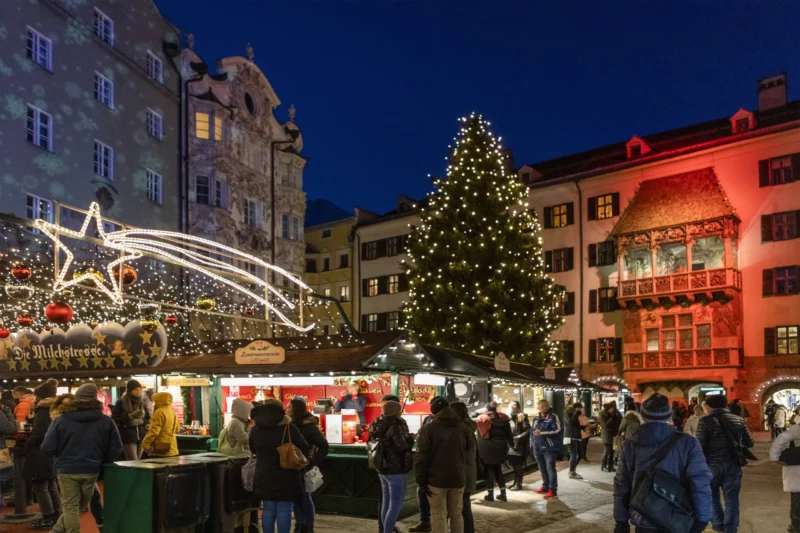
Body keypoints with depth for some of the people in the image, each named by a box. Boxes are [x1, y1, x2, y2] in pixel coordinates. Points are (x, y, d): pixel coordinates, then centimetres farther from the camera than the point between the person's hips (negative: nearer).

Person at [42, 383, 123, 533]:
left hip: (67, 470, -2)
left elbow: (47, 448, -6)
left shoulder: (61, 420, -6)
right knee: (80, 505, 20)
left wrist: (64, 454, 14)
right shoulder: (106, 421, -4)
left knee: (70, 507, 8)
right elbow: (116, 449, -2)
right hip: (91, 470, 2)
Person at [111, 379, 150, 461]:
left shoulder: (141, 403, 11)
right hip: (128, 438, -5)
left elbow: (148, 419, 11)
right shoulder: (121, 403, -3)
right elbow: (114, 419, -7)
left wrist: (140, 421, -10)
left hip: (141, 437, 5)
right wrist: (129, 416, -18)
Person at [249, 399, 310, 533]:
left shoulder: (255, 429, 2)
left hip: (264, 476, 4)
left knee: (268, 509, 12)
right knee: (284, 510, 2)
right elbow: (305, 449, -5)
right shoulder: (289, 428, -11)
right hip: (286, 476, -4)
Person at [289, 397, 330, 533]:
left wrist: (313, 462, -21)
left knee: (305, 496, 3)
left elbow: (324, 446, -17)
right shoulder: (292, 424, 7)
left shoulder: (308, 426, -14)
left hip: (304, 467, -6)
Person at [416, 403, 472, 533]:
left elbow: (422, 457, -9)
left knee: (438, 515, 3)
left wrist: (421, 480, -5)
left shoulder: (428, 429, -4)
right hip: (458, 478, 4)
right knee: (457, 514, 14)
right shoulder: (463, 428, 9)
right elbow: (470, 451, 16)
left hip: (436, 479, -4)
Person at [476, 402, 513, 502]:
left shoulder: (481, 419, 4)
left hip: (485, 448, -2)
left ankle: (490, 494, 8)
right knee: (498, 470, 14)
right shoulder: (503, 418, 5)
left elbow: (479, 435, 5)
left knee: (489, 470, 6)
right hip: (500, 447, 2)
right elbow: (508, 434, 8)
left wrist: (479, 448, 11)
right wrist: (511, 445, 20)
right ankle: (503, 494, 13)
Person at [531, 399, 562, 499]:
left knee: (550, 468, -8)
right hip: (538, 448, 7)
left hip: (549, 448, -7)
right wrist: (533, 444, 11)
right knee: (542, 469, 15)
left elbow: (557, 430, -18)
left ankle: (553, 490, -5)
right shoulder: (536, 419, 15)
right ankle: (545, 487, 27)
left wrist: (541, 433, -22)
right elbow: (532, 431, 22)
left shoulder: (553, 417, -5)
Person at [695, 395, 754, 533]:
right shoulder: (739, 420, 3)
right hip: (733, 464, 3)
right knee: (731, 498, 9)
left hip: (712, 464, -3)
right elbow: (749, 443, 9)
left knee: (712, 495, 18)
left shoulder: (705, 421, -9)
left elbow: (700, 446, -12)